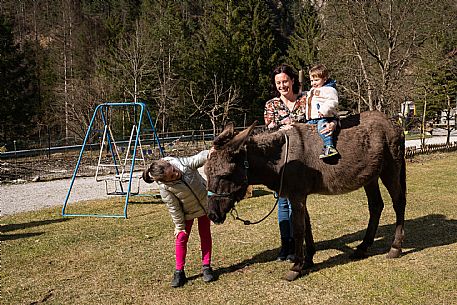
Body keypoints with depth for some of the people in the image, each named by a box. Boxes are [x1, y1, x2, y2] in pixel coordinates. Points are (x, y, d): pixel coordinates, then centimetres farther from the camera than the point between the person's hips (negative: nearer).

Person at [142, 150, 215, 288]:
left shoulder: (183, 163, -30)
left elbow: (201, 157, -24)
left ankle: (206, 267, 22)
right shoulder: (164, 187, -31)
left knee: (205, 235, 9)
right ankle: (179, 272, 14)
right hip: (187, 212, -2)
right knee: (182, 237, -1)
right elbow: (173, 208, -21)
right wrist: (179, 226, -12)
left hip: (204, 202, 2)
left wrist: (211, 153, -45)